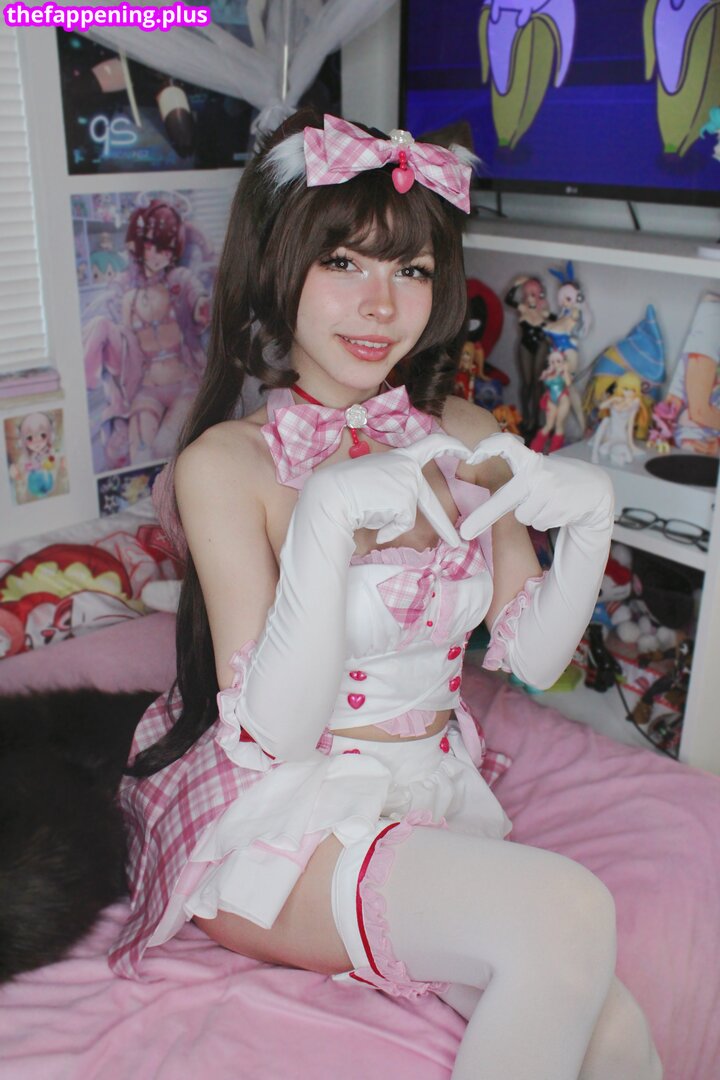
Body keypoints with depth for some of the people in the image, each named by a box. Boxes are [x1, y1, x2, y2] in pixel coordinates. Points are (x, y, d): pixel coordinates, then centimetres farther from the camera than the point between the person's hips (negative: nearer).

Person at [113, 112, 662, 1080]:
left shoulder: (466, 438, 3)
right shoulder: (227, 463, -12)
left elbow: (532, 656, 6)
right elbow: (275, 735, -18)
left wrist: (590, 520, -12)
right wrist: (328, 518, -30)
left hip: (438, 793, 5)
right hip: (282, 818, -4)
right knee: (571, 914, -25)